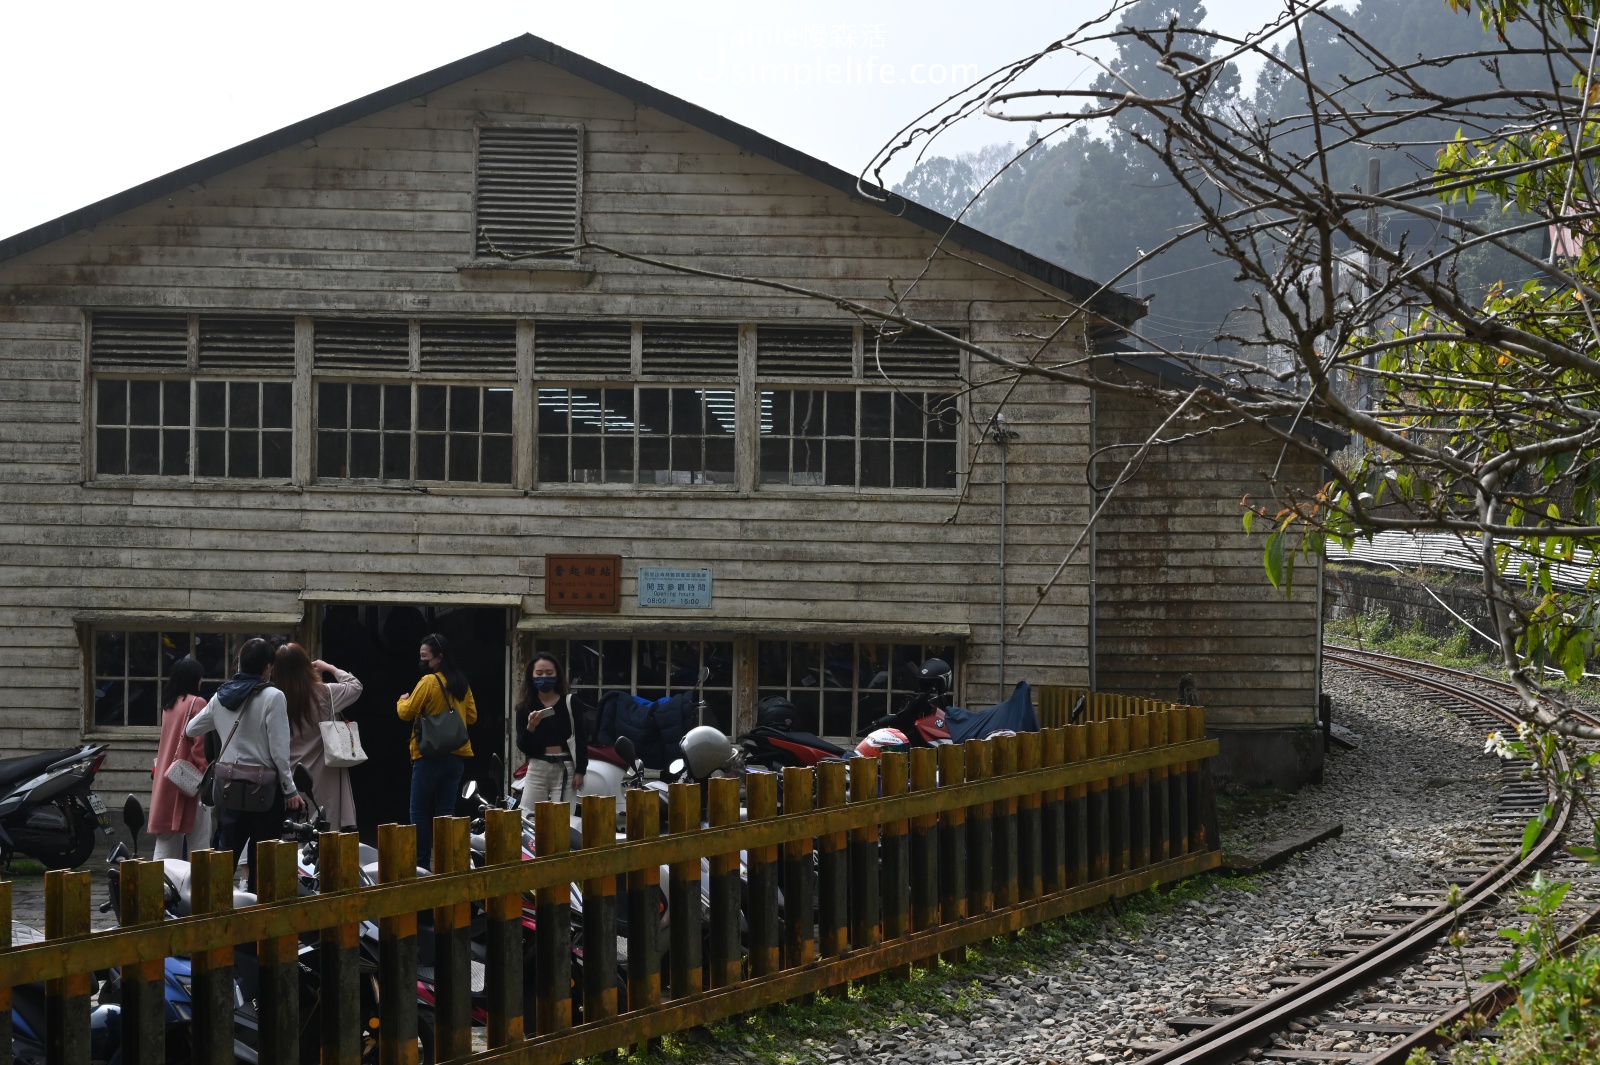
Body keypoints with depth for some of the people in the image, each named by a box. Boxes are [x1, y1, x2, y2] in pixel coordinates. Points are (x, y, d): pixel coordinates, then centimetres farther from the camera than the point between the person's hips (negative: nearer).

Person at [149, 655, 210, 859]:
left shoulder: (169, 704, 13)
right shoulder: (196, 703, -9)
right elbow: (200, 745, -14)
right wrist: (204, 774, -9)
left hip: (166, 780, 7)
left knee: (166, 847, 6)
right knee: (198, 849, -3)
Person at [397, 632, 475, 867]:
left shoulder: (429, 682, -13)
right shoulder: (462, 684, 7)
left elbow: (406, 713, -10)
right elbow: (472, 716, 12)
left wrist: (402, 701, 10)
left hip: (430, 756, -6)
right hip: (457, 756, 6)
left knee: (420, 811, 2)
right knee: (445, 812, 9)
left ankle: (422, 861, -1)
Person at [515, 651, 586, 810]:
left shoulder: (570, 703, 2)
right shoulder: (526, 707, 5)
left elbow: (581, 739, 3)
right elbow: (522, 747, 2)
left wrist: (580, 771, -2)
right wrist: (530, 727, -16)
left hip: (565, 768, -2)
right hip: (537, 768, 2)